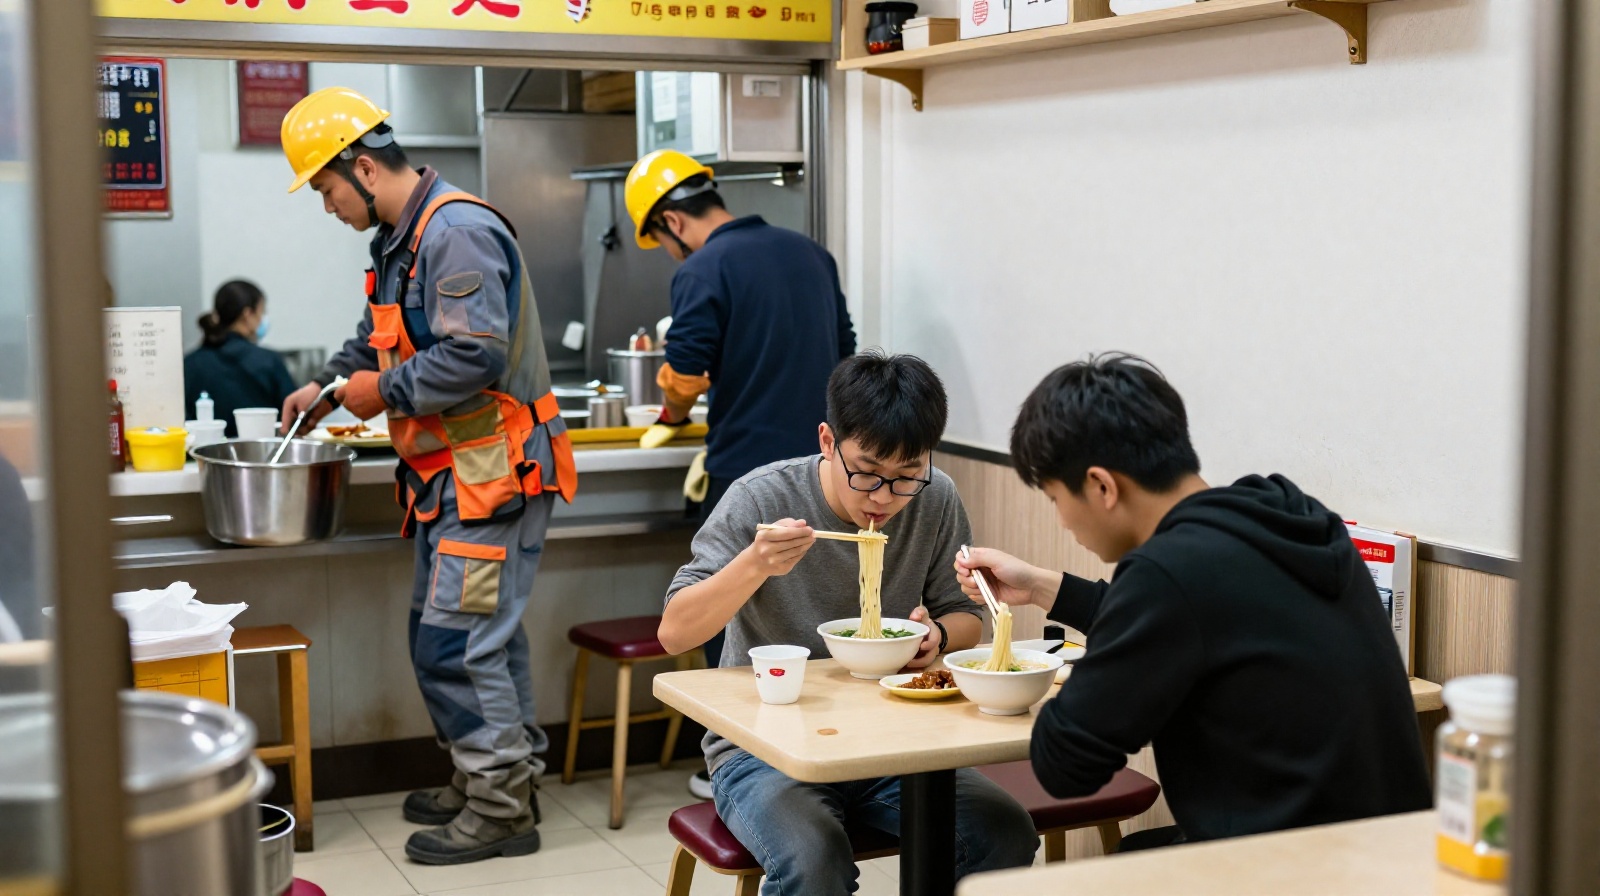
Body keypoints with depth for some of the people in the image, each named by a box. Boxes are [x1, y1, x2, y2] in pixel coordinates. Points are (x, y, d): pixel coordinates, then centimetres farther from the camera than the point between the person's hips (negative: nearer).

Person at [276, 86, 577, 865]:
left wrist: (387, 391, -13)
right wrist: (328, 384, 20)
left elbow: (475, 355, -25)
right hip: (451, 475, 10)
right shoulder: (400, 240, 17)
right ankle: (496, 779, 26)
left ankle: (502, 807, 1)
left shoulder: (458, 232, -17)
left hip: (490, 473, -10)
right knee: (482, 638, 16)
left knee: (455, 644, -8)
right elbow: (381, 337, 34)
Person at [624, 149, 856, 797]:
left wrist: (675, 413, 4)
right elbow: (844, 354, 16)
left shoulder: (703, 270, -12)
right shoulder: (810, 254, 10)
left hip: (746, 475, -6)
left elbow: (682, 379, -17)